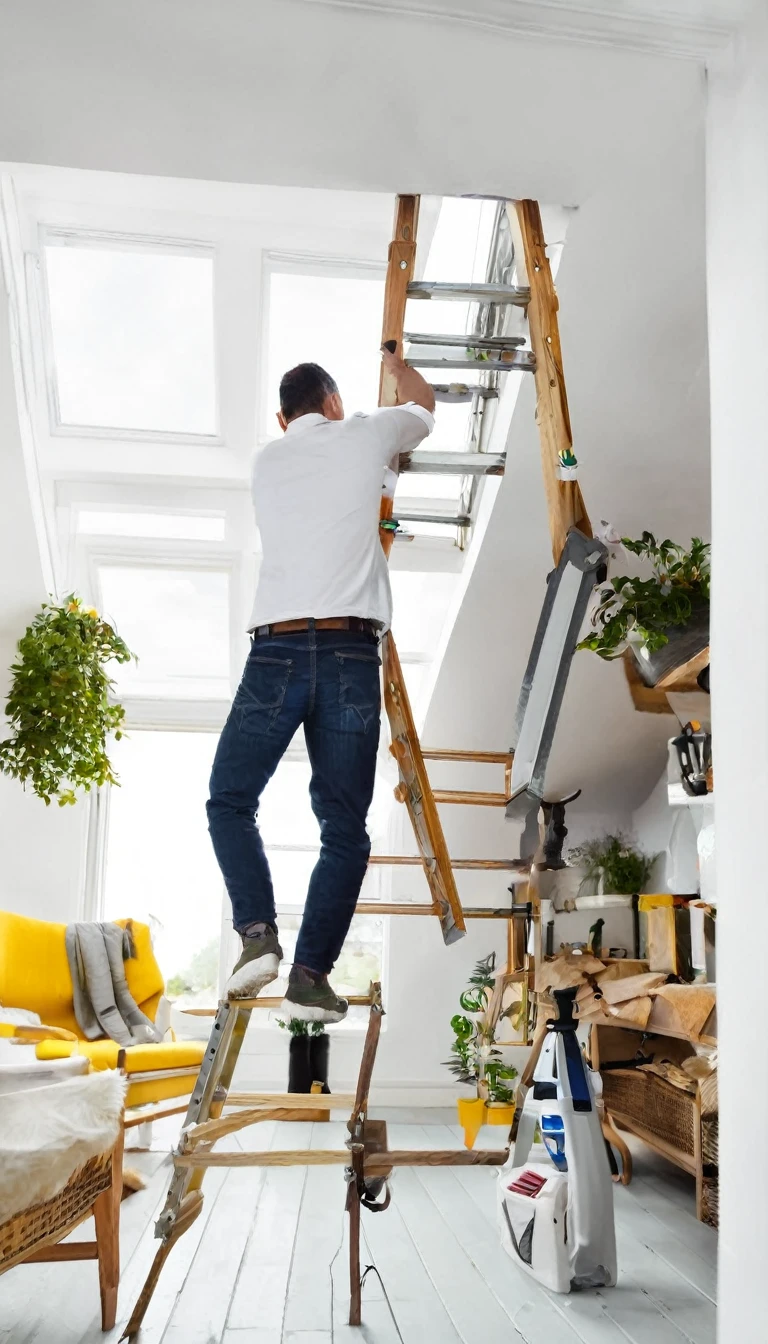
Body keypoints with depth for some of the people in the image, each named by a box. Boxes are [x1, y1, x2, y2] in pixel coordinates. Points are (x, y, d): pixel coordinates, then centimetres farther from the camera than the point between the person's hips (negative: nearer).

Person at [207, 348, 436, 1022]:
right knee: (345, 828, 5)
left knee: (230, 801, 15)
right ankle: (310, 973, 0)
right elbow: (424, 404, 36)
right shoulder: (364, 435, 14)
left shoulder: (266, 459, 19)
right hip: (350, 653, -1)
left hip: (276, 650, 1)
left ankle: (258, 932, -2)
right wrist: (394, 362, 56)